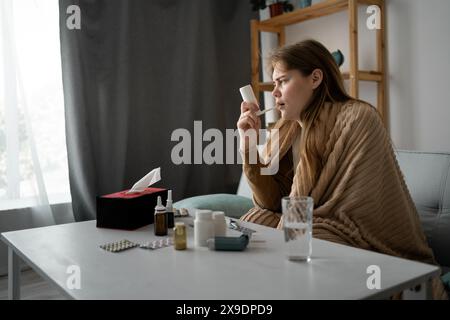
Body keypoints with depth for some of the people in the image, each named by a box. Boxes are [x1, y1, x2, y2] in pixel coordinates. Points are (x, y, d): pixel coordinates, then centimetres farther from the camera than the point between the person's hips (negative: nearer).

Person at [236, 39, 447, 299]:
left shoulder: (358, 118, -17)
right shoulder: (286, 132, 4)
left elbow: (356, 218, -20)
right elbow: (273, 204, 0)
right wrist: (249, 146, -10)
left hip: (364, 249, -6)